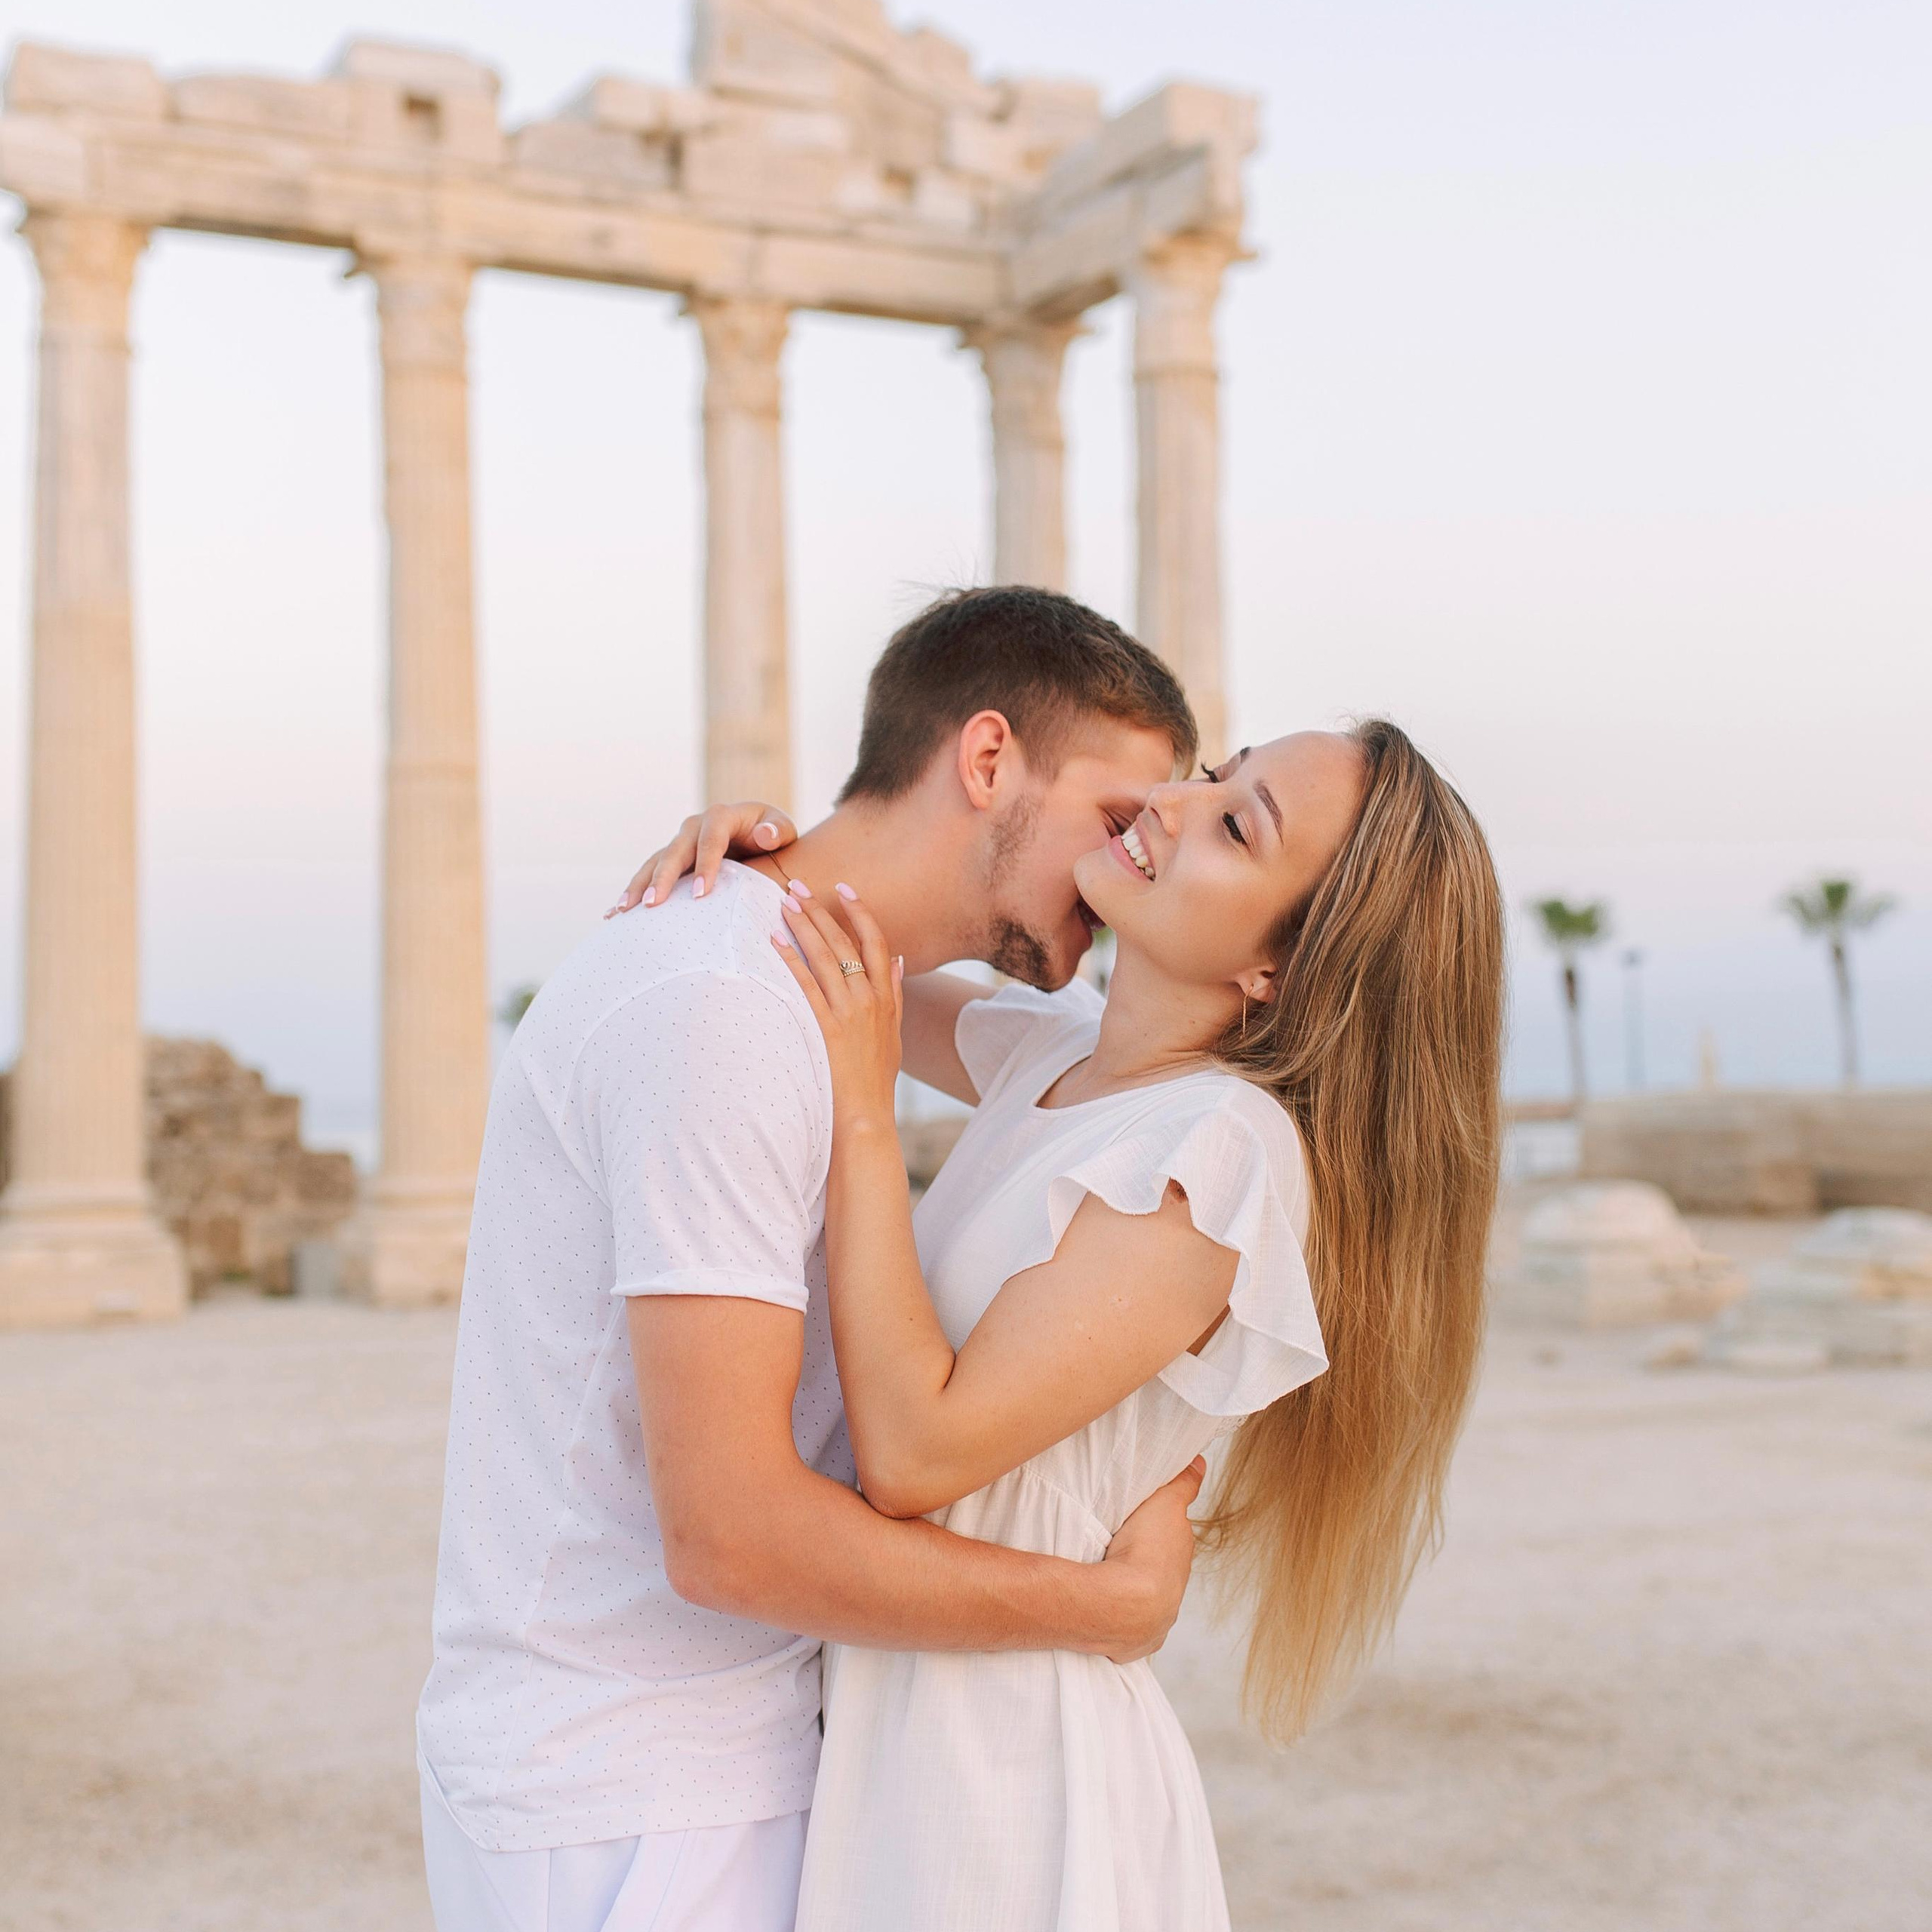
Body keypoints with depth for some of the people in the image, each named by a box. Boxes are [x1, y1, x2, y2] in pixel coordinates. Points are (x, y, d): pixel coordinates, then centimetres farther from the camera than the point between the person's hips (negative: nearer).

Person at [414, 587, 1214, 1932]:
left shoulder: (793, 982, 10)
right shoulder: (722, 1006, -22)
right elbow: (731, 1532, -26)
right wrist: (1114, 1603, -15)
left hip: (725, 1765, 9)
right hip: (628, 1818, -9)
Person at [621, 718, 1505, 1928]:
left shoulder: (1226, 1149, -23)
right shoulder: (1053, 1055, 2)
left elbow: (916, 1454, -26)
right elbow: (859, 986, 20)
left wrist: (862, 1113, -21)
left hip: (1010, 1752, -8)